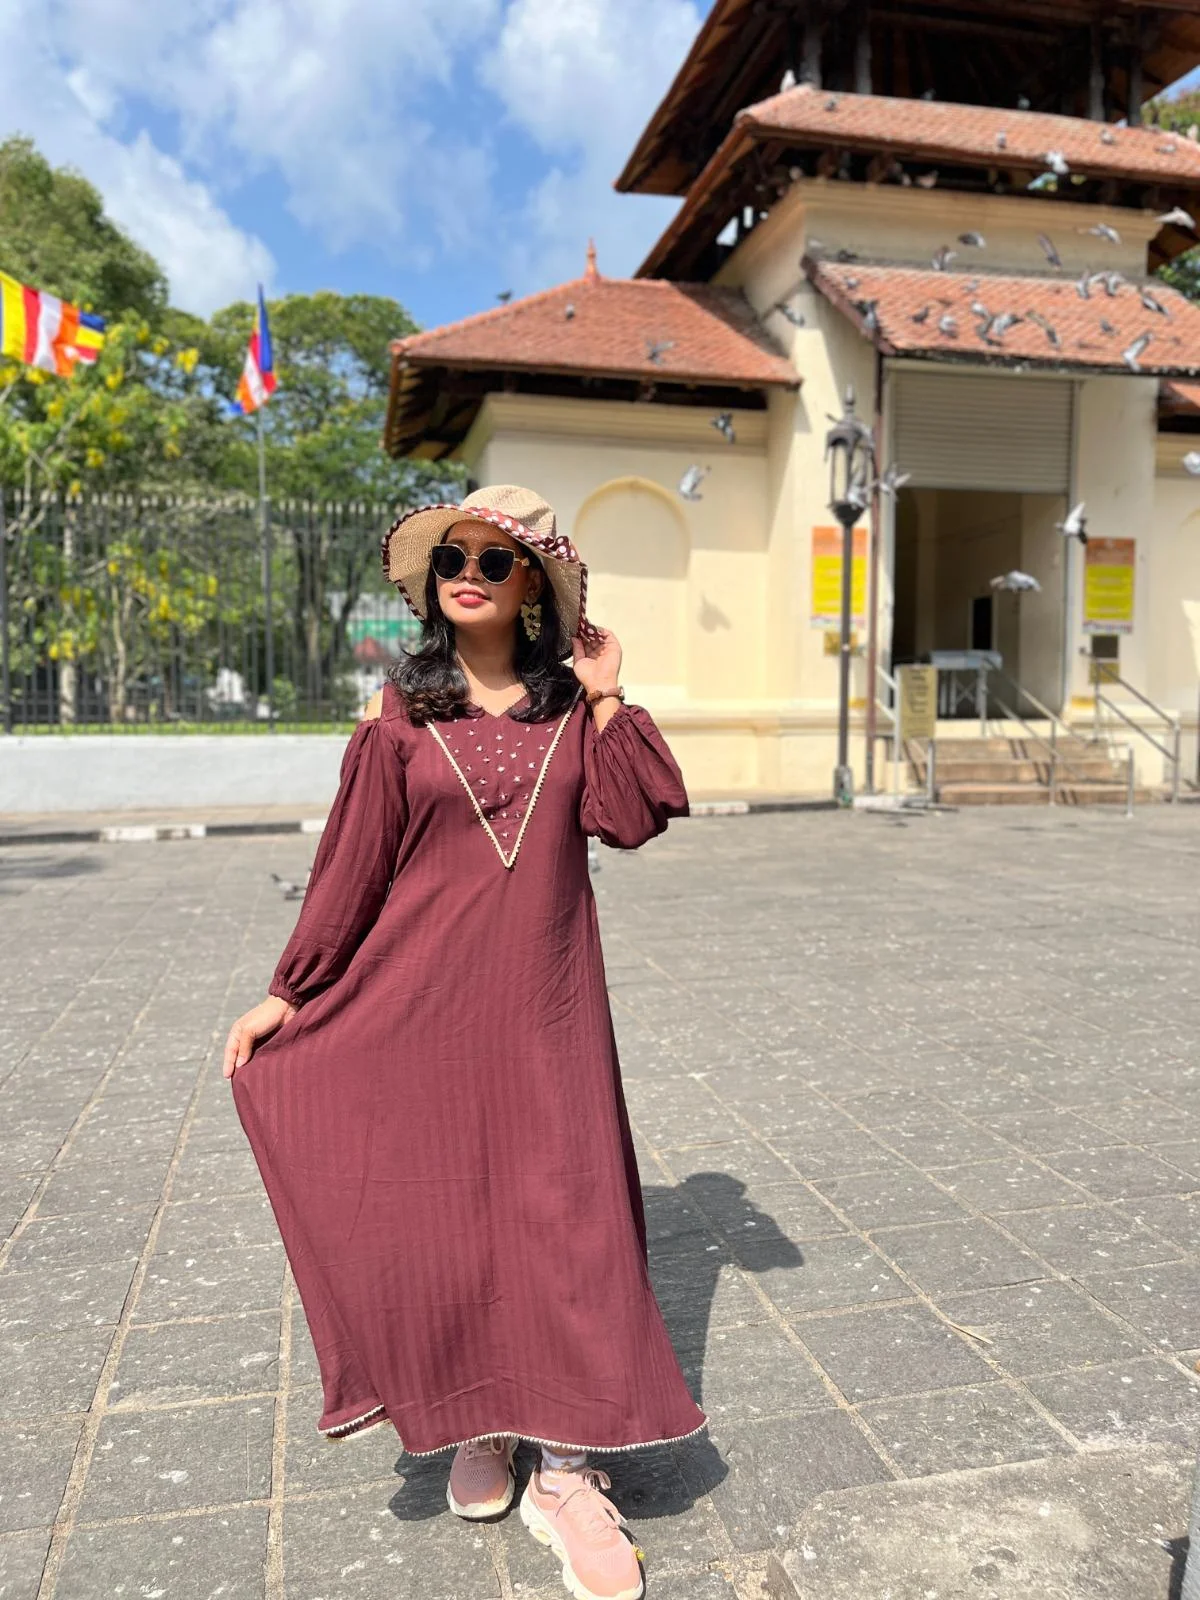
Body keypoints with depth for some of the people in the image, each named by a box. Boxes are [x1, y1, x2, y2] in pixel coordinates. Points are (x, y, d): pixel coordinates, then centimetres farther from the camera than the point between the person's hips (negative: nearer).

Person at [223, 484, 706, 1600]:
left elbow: (634, 818, -7)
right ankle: (474, 1431, 32)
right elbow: (351, 866, 1)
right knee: (442, 1208, 7)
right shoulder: (400, 712, 0)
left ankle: (566, 1472, 16)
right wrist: (287, 995, 0)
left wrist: (607, 703, -8)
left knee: (567, 1209, 0)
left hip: (545, 1002, 1)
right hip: (422, 996, -1)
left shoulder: (572, 704, 5)